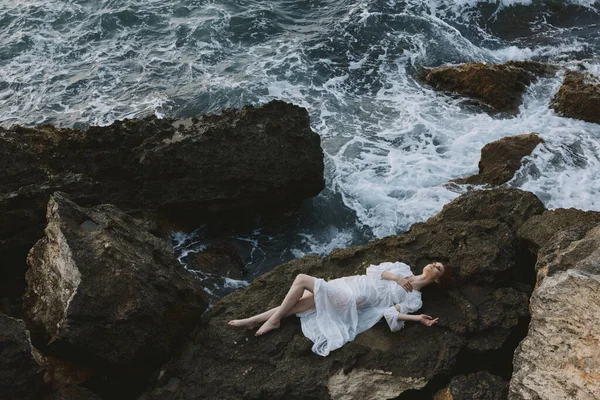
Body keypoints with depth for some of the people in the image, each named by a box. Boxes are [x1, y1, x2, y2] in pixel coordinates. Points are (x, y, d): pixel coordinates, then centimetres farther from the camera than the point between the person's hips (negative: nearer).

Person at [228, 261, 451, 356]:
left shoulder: (414, 299, 4)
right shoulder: (403, 268, 18)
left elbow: (390, 311, -8)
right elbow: (373, 270, 9)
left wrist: (416, 318, -20)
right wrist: (395, 278, -5)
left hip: (352, 300, -5)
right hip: (348, 285, 5)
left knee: (302, 279, -17)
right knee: (293, 305, -6)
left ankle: (273, 321, -5)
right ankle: (253, 320, 3)